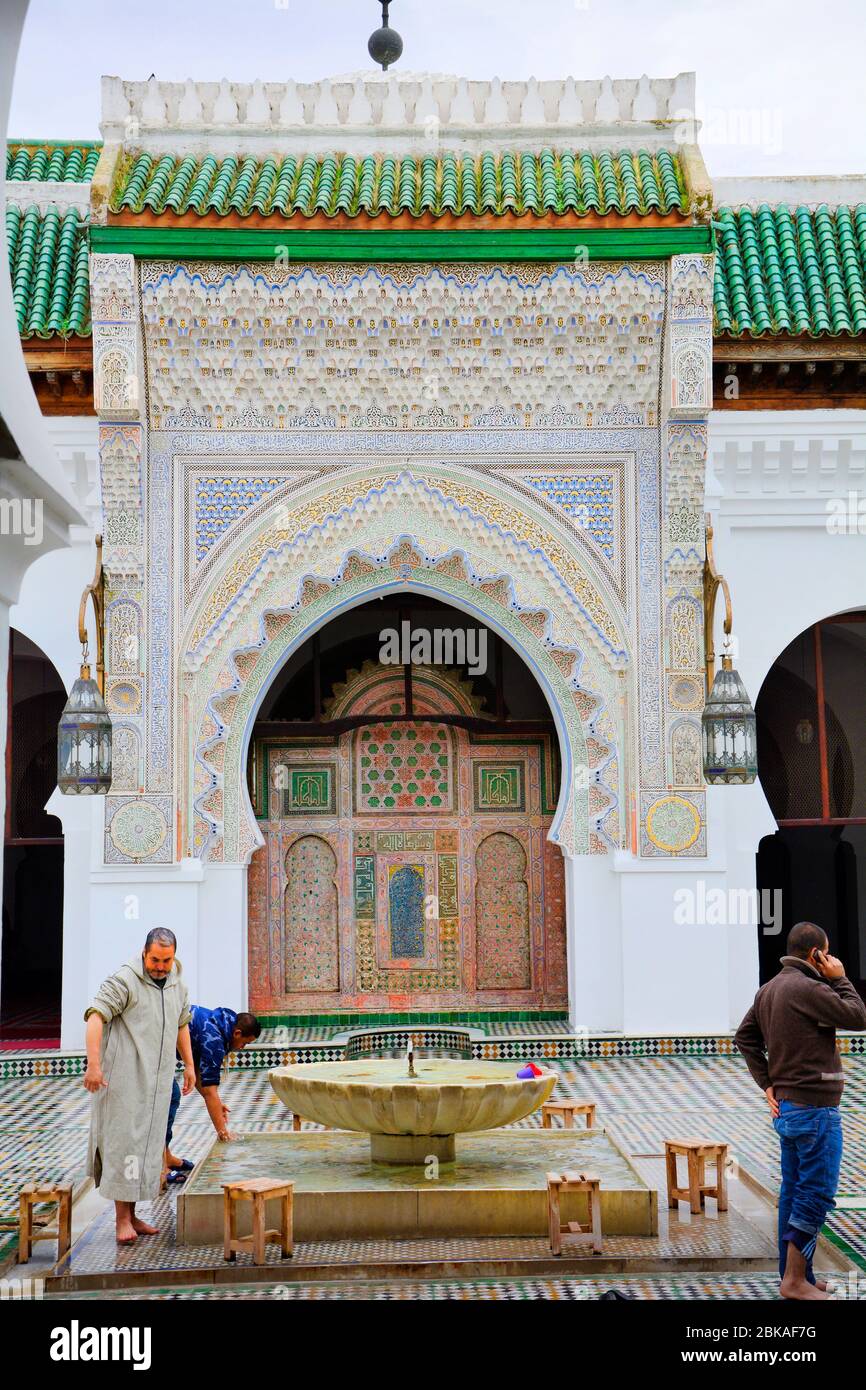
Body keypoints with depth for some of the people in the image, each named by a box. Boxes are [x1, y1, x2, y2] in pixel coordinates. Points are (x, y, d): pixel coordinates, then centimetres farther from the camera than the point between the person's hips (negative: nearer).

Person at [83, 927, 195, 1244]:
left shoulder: (178, 986, 12)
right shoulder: (124, 981, -11)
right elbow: (95, 1017, -20)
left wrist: (189, 1065, 24)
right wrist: (94, 1065, -29)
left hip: (157, 1081, 7)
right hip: (125, 1079, -7)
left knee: (146, 1145, 9)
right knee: (124, 1141, -8)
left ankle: (132, 1215, 17)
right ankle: (122, 1219, -5)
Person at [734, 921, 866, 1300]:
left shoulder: (769, 988, 10)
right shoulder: (807, 988, -19)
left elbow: (744, 1036, 14)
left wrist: (767, 1083, 10)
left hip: (786, 1107, 9)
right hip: (815, 1109, -9)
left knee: (793, 1191, 13)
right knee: (816, 1194, -3)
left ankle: (792, 1275, 19)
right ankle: (796, 1281, -1)